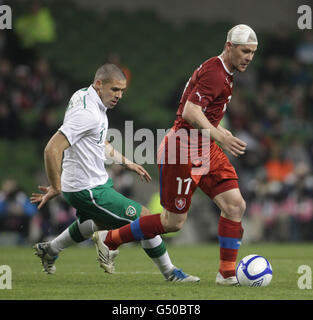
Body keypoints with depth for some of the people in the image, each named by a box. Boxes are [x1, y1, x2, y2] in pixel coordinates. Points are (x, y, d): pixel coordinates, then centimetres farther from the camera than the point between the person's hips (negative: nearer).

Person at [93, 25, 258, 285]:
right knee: (174, 222, -1)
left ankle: (227, 273, 2)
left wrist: (216, 131, 26)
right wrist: (220, 137, -37)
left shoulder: (223, 73, 13)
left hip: (206, 149, 10)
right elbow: (190, 112, -30)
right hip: (183, 149, -10)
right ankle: (109, 239, 16)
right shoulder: (214, 74, -20)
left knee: (235, 205, -4)